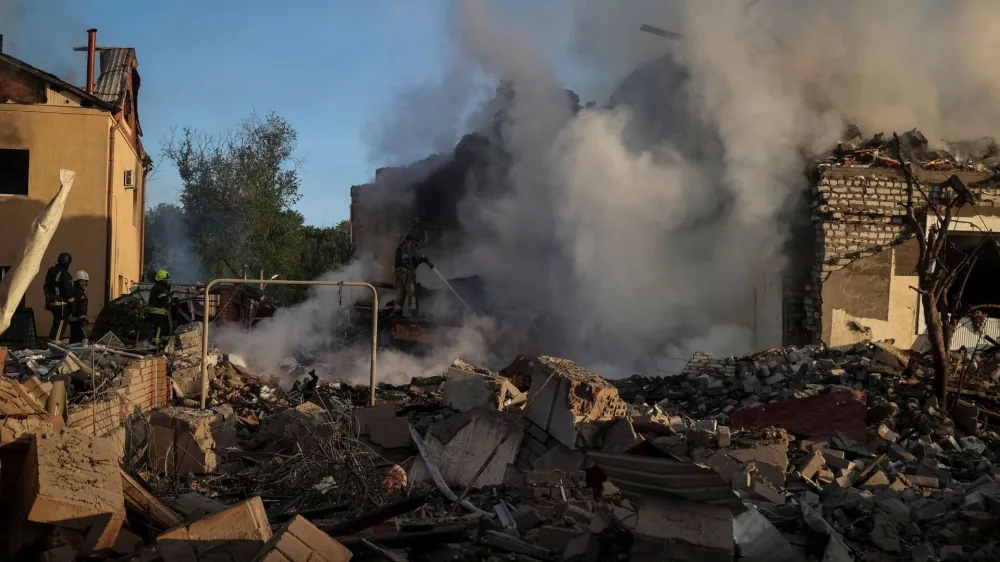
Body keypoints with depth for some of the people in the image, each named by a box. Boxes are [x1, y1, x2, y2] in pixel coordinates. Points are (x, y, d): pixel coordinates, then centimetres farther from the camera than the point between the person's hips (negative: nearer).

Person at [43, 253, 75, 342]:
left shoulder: (51, 271, 14)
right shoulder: (65, 274, -15)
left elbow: (46, 287, 21)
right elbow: (68, 291, -16)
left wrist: (48, 301, 27)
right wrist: (71, 302, -7)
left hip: (51, 302, 9)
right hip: (62, 303, -9)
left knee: (56, 322, 18)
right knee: (60, 324, -6)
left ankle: (51, 340, 22)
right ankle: (55, 341, -9)